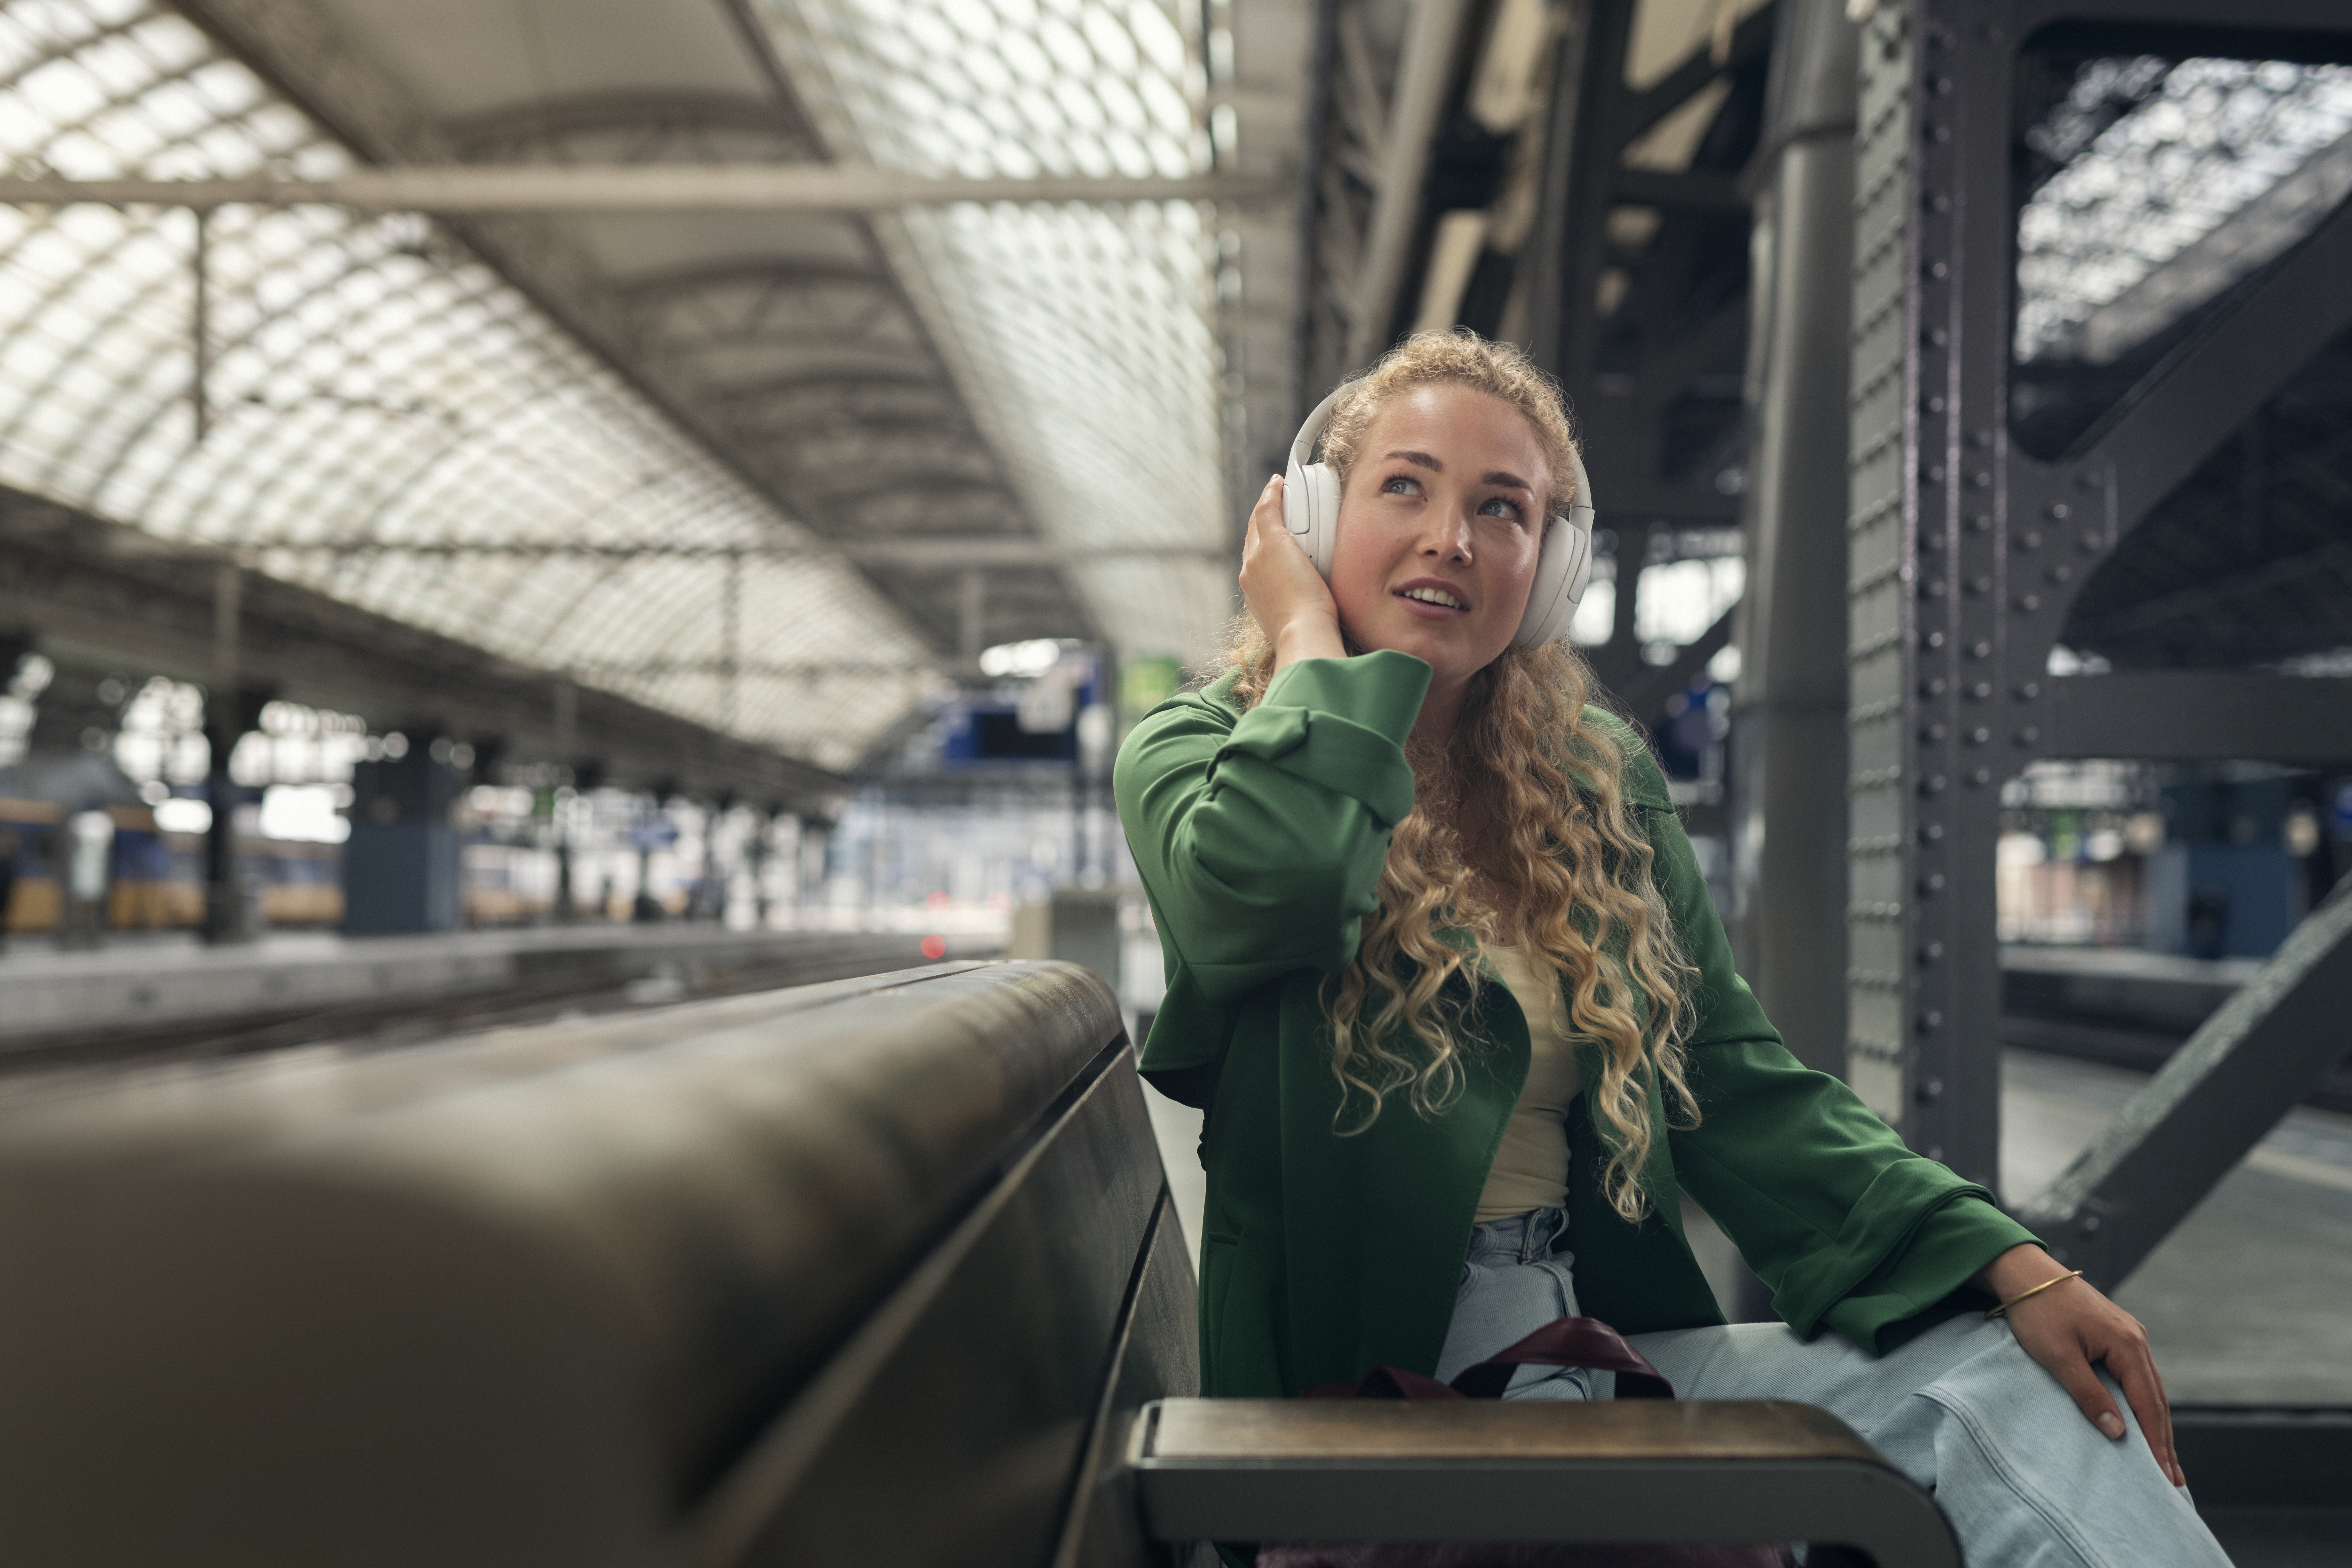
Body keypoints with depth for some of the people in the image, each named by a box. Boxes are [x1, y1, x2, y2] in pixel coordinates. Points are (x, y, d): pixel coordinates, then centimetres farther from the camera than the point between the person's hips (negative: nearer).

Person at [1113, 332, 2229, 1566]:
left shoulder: (1602, 783, 11)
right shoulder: (1194, 753, -1)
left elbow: (1742, 1091, 8)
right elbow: (1264, 891, -27)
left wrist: (2012, 1266, -6)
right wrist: (1310, 642, -9)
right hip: (1361, 1377, -5)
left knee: (2020, 1384, -16)